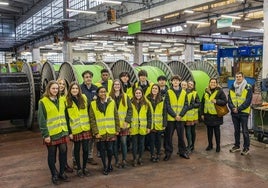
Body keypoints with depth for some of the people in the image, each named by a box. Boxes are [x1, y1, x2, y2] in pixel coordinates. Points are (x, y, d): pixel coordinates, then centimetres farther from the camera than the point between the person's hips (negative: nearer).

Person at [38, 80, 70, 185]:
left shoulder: (61, 100, 9)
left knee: (63, 152, 8)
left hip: (62, 132, 4)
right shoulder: (43, 102, -8)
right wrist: (45, 134, -14)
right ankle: (54, 175, 23)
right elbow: (41, 120, -10)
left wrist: (67, 130, 8)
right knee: (52, 154, 8)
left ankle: (62, 173, 25)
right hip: (51, 133, -4)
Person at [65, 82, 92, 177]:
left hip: (86, 128, 3)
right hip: (75, 129, -2)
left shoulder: (84, 97, 4)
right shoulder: (67, 101, -6)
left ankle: (84, 167, 22)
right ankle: (79, 168, 22)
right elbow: (66, 117, -6)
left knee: (85, 148, 4)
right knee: (77, 149, 9)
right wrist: (69, 131, -10)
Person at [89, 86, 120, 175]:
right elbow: (92, 119, -4)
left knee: (110, 149, 3)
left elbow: (116, 117, 5)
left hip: (111, 131, 1)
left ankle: (109, 164, 29)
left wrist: (117, 129, 3)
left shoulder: (112, 102, 3)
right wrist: (95, 132, -9)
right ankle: (105, 167, 24)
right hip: (100, 132, -1)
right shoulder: (93, 104, -2)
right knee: (102, 150, 6)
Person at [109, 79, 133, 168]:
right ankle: (116, 161, 19)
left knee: (123, 142, 2)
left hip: (123, 124, 0)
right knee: (115, 143, 6)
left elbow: (130, 109, 3)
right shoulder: (109, 97, 1)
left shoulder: (125, 96, 4)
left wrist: (127, 120, -6)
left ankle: (124, 160, 17)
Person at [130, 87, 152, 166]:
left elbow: (149, 116, 5)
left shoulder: (146, 104, 3)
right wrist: (128, 126, -6)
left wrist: (149, 127, 0)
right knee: (134, 143, 6)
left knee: (141, 143, 10)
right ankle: (134, 159, 18)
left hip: (143, 128, 2)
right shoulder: (131, 103, -3)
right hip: (133, 127, -1)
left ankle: (140, 158, 24)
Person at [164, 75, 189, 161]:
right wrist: (174, 115, -13)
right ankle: (168, 152, 13)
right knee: (168, 136, 2)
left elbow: (186, 105, 3)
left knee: (181, 135, 9)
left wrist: (180, 115, -10)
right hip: (170, 118, -2)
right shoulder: (168, 92, 1)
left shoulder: (184, 92, 8)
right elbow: (167, 105, -5)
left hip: (181, 118, 2)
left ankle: (182, 151, 23)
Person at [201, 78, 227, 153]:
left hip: (216, 115, -4)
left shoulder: (220, 91, -5)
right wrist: (202, 113, 10)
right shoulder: (206, 91, 9)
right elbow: (202, 103, 13)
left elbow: (225, 101, -8)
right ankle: (210, 144, 26)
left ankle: (218, 145, 17)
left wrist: (217, 101, -23)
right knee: (209, 130, 13)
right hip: (207, 115, 4)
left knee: (216, 130, 5)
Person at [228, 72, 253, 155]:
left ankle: (246, 148, 13)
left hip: (243, 112, -4)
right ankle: (237, 146, 28)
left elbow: (248, 101, -13)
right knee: (236, 130, 15)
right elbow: (229, 100, 5)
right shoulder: (232, 88, 8)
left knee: (245, 131, 1)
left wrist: (238, 109, -19)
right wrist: (232, 108, -13)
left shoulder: (248, 88, -7)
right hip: (234, 113, 5)